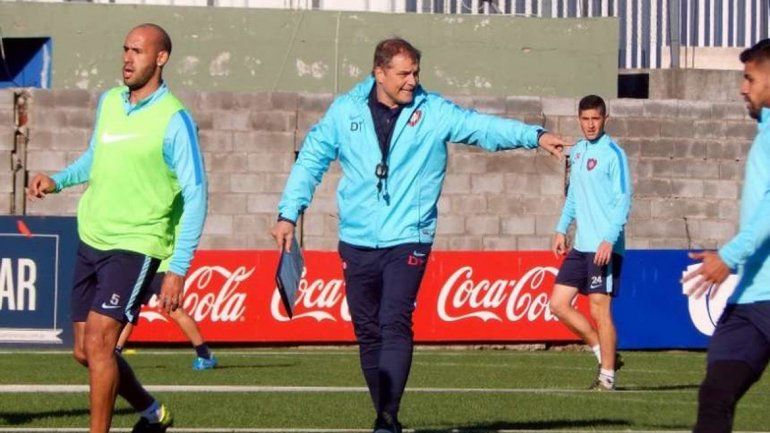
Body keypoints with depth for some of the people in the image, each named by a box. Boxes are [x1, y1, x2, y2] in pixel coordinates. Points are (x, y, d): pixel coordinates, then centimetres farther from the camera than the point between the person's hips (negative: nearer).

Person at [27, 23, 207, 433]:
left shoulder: (173, 119, -13)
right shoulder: (108, 102, 7)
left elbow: (195, 196, -12)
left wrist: (178, 269, -17)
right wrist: (58, 180, 5)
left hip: (136, 245, -7)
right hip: (91, 239, 7)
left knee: (97, 343, -17)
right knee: (85, 351, 12)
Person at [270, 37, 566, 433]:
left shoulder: (433, 112, -1)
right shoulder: (345, 111, 3)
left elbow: (483, 127, -12)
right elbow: (310, 160, 11)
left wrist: (535, 136, -26)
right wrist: (288, 214, 5)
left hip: (408, 241, -2)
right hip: (357, 241, 3)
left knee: (395, 325, -16)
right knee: (368, 332, 6)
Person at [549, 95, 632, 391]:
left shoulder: (613, 154, -9)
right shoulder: (576, 152, 14)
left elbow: (624, 200, -13)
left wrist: (610, 239, -21)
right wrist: (561, 229, 16)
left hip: (604, 248, -8)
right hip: (580, 245, 8)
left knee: (600, 309, -6)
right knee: (559, 303, 5)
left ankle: (606, 377, 4)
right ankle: (605, 354, 17)